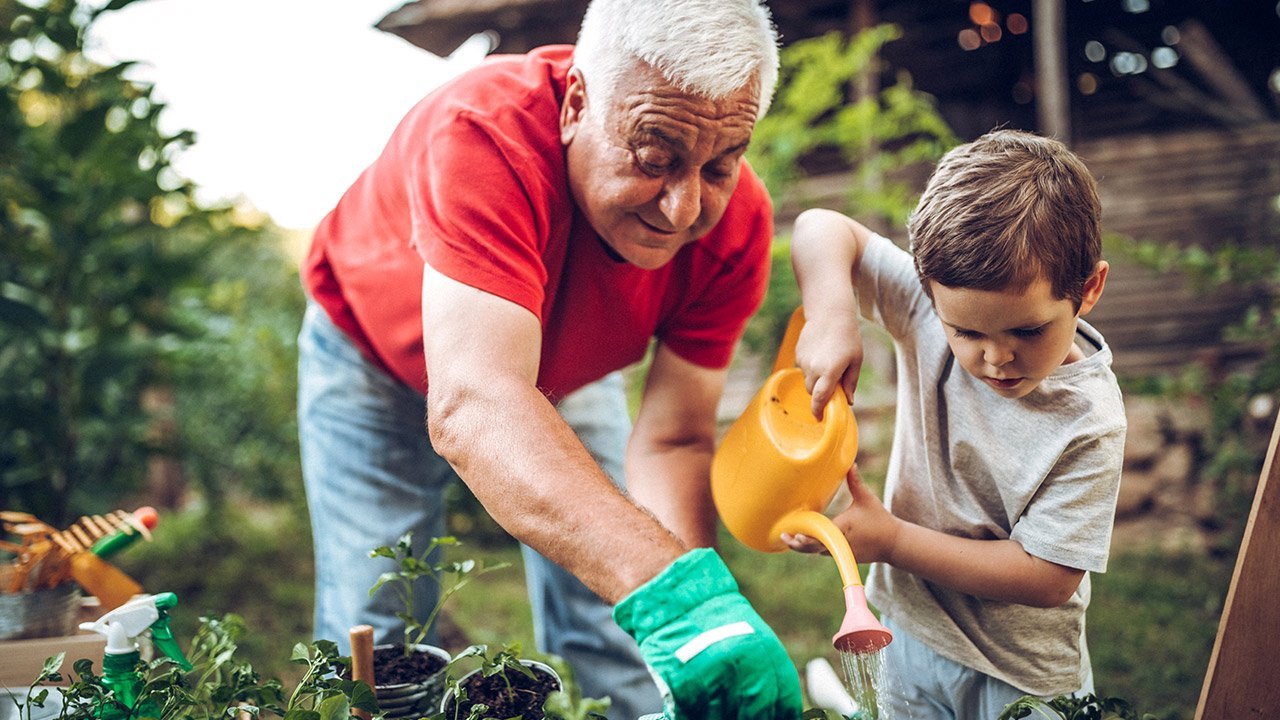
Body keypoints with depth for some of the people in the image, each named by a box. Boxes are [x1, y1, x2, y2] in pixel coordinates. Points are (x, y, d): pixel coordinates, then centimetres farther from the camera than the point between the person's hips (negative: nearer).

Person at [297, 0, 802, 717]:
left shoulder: (736, 222, -27)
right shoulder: (484, 131, -42)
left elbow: (673, 442, -23)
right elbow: (472, 407, -53)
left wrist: (697, 616, -41)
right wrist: (672, 585, -65)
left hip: (565, 368, 3)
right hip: (377, 355, -2)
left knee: (620, 640, -1)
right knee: (375, 647, -5)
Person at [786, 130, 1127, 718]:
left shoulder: (1087, 422, -27)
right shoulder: (935, 306, -18)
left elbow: (1047, 578, -24)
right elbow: (822, 229, -13)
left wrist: (890, 540, -25)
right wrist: (832, 318, -32)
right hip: (910, 624, 4)